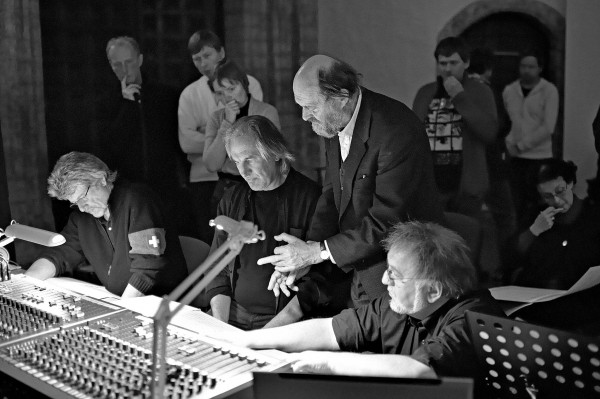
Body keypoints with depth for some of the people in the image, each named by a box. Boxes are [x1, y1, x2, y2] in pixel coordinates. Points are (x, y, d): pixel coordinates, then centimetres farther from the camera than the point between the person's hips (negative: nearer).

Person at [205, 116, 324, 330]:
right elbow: (217, 271, 13)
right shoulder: (232, 199, 11)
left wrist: (268, 332, -13)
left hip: (288, 324, -4)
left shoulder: (312, 199, -6)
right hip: (233, 316, 4)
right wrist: (221, 328, -1)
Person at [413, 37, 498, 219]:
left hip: (466, 187, -2)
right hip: (429, 187, 2)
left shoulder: (480, 91, 4)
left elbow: (489, 132, -10)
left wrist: (460, 97, -12)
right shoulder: (425, 93, 12)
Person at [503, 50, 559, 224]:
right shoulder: (509, 90, 6)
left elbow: (548, 127, -11)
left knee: (536, 205, -1)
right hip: (515, 156, 3)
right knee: (519, 204, 7)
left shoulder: (549, 90, -4)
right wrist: (510, 142, -1)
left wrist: (521, 145, -12)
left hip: (539, 157, -3)